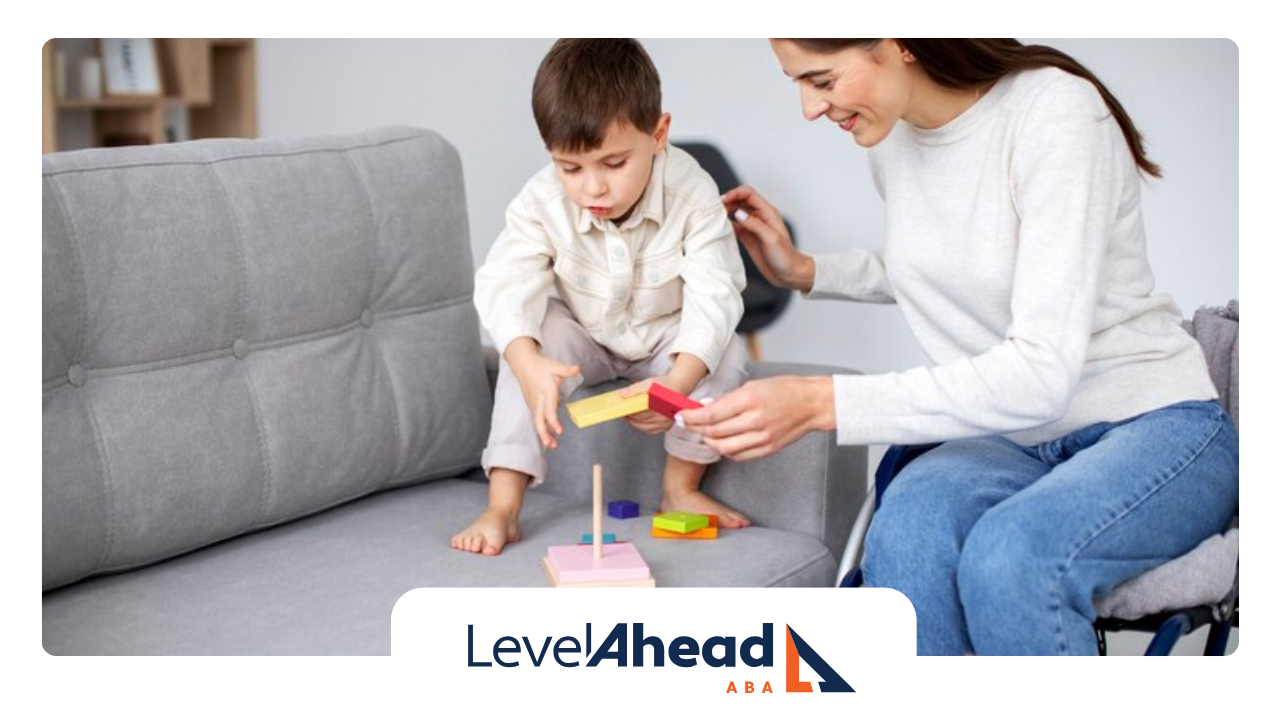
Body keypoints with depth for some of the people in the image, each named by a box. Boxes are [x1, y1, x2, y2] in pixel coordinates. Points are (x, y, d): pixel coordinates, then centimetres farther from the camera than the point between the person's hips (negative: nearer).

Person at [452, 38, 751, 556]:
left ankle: (681, 488, -8)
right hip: (585, 339, 1)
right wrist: (529, 365, -55)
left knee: (724, 355, -28)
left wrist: (678, 384, -52)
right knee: (538, 336, -29)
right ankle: (502, 505, -28)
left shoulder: (692, 195, -29)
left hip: (668, 340, 0)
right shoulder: (541, 203, -26)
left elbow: (714, 296, -34)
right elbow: (505, 286, -33)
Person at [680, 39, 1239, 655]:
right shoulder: (891, 135, 2)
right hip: (1016, 439, 6)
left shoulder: (1056, 113, -20)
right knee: (906, 532, -30)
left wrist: (823, 403, -34)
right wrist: (802, 271, 11)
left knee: (1006, 557, -36)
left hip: (1155, 426, -5)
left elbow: (1041, 374, -29)